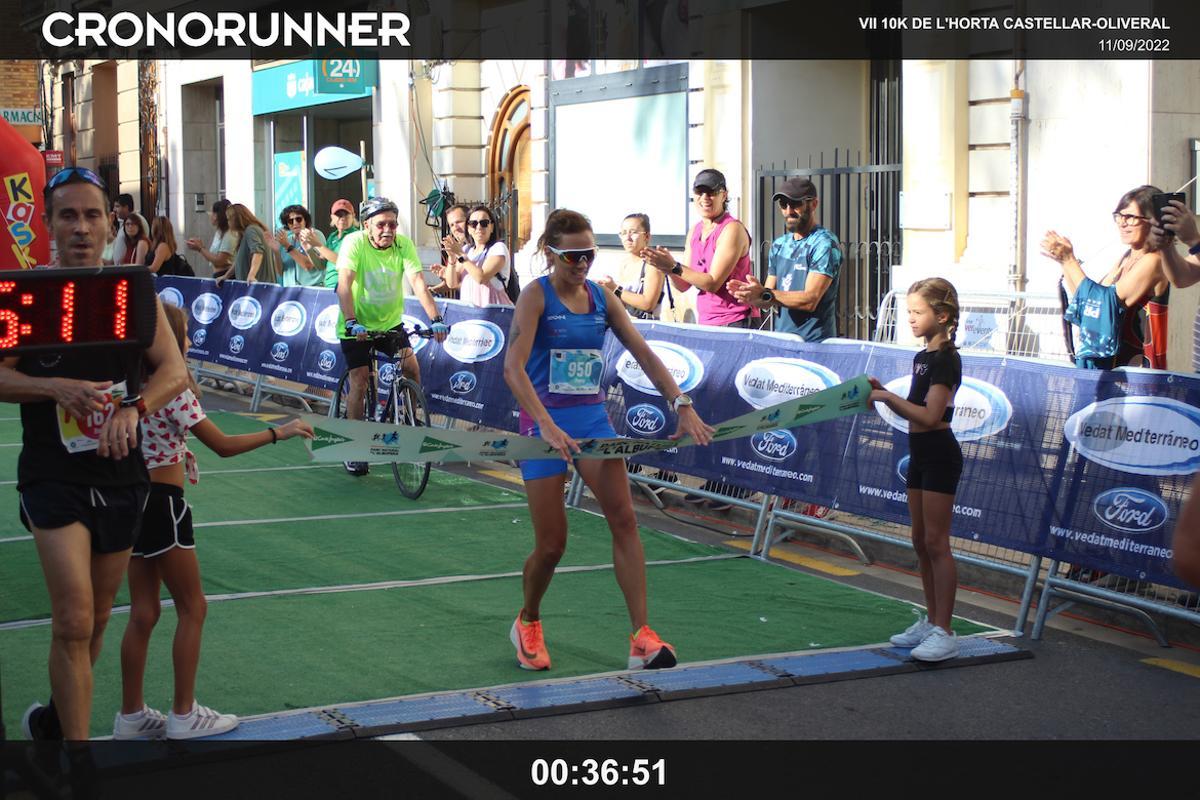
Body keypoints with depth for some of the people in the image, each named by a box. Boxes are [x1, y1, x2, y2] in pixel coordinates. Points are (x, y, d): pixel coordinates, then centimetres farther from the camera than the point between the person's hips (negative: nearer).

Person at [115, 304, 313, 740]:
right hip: (162, 503, -8)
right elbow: (223, 445, -14)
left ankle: (131, 714, 17)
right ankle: (184, 715, 9)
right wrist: (279, 432, -6)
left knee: (144, 612, 12)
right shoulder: (173, 389, -17)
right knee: (192, 608, 5)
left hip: (132, 500, 8)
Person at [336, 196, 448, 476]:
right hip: (357, 324, -3)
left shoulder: (404, 245, -13)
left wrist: (435, 320, -32)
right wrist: (351, 322, -44)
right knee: (360, 380, -8)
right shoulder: (354, 243, -21)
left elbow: (418, 284, -21)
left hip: (391, 321, 3)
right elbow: (344, 284, -31)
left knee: (412, 369, -12)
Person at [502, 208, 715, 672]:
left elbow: (644, 355, 5)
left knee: (623, 517, -14)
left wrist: (683, 406, -7)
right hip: (546, 422, -4)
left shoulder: (601, 298, 6)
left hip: (592, 417, 4)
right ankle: (528, 623, 29)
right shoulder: (536, 295, -10)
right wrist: (547, 425, -34)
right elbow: (513, 368, -21)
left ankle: (641, 638, -16)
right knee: (551, 544, 0)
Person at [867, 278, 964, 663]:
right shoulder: (922, 357, 12)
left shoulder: (945, 359, -16)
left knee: (935, 542, -7)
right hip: (920, 454, 9)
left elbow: (929, 415, -23)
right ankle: (930, 621, 22)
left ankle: (944, 633, -4)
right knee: (921, 541, 13)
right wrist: (883, 395, 0)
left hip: (939, 455, -9)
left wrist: (887, 396, -19)